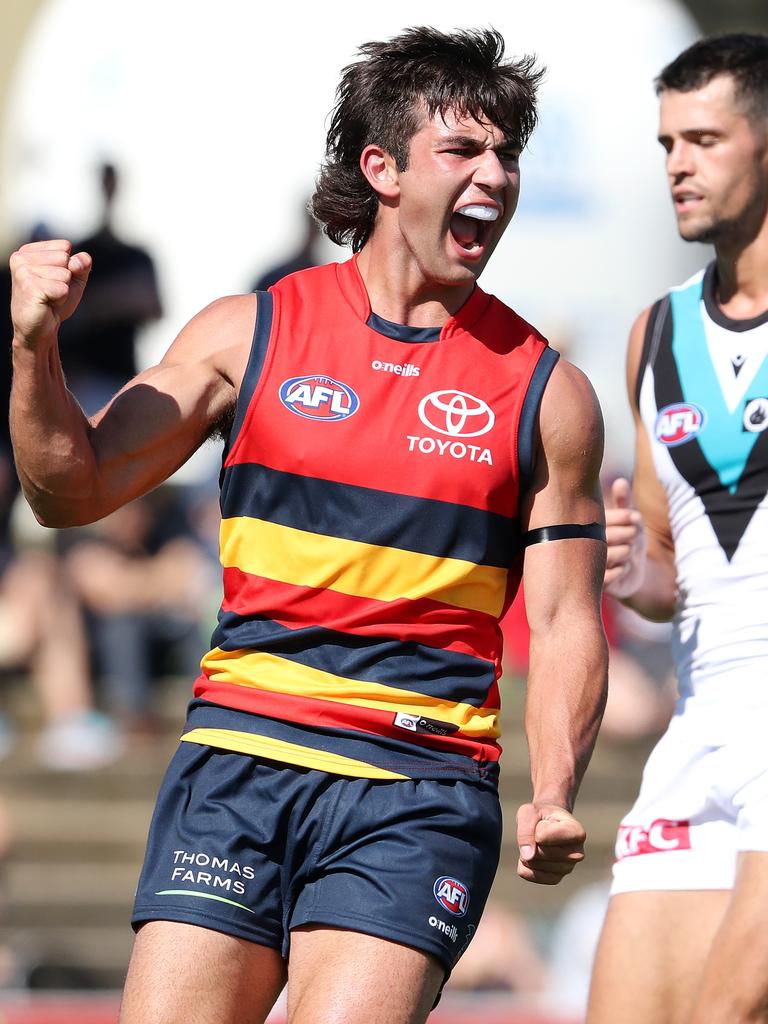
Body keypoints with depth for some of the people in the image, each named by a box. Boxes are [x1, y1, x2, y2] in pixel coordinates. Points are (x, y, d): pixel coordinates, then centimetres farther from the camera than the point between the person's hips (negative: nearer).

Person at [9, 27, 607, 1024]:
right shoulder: (248, 334, 8)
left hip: (423, 791, -1)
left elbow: (565, 622, 5)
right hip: (239, 763, 1)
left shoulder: (547, 393, 6)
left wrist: (553, 799, -11)